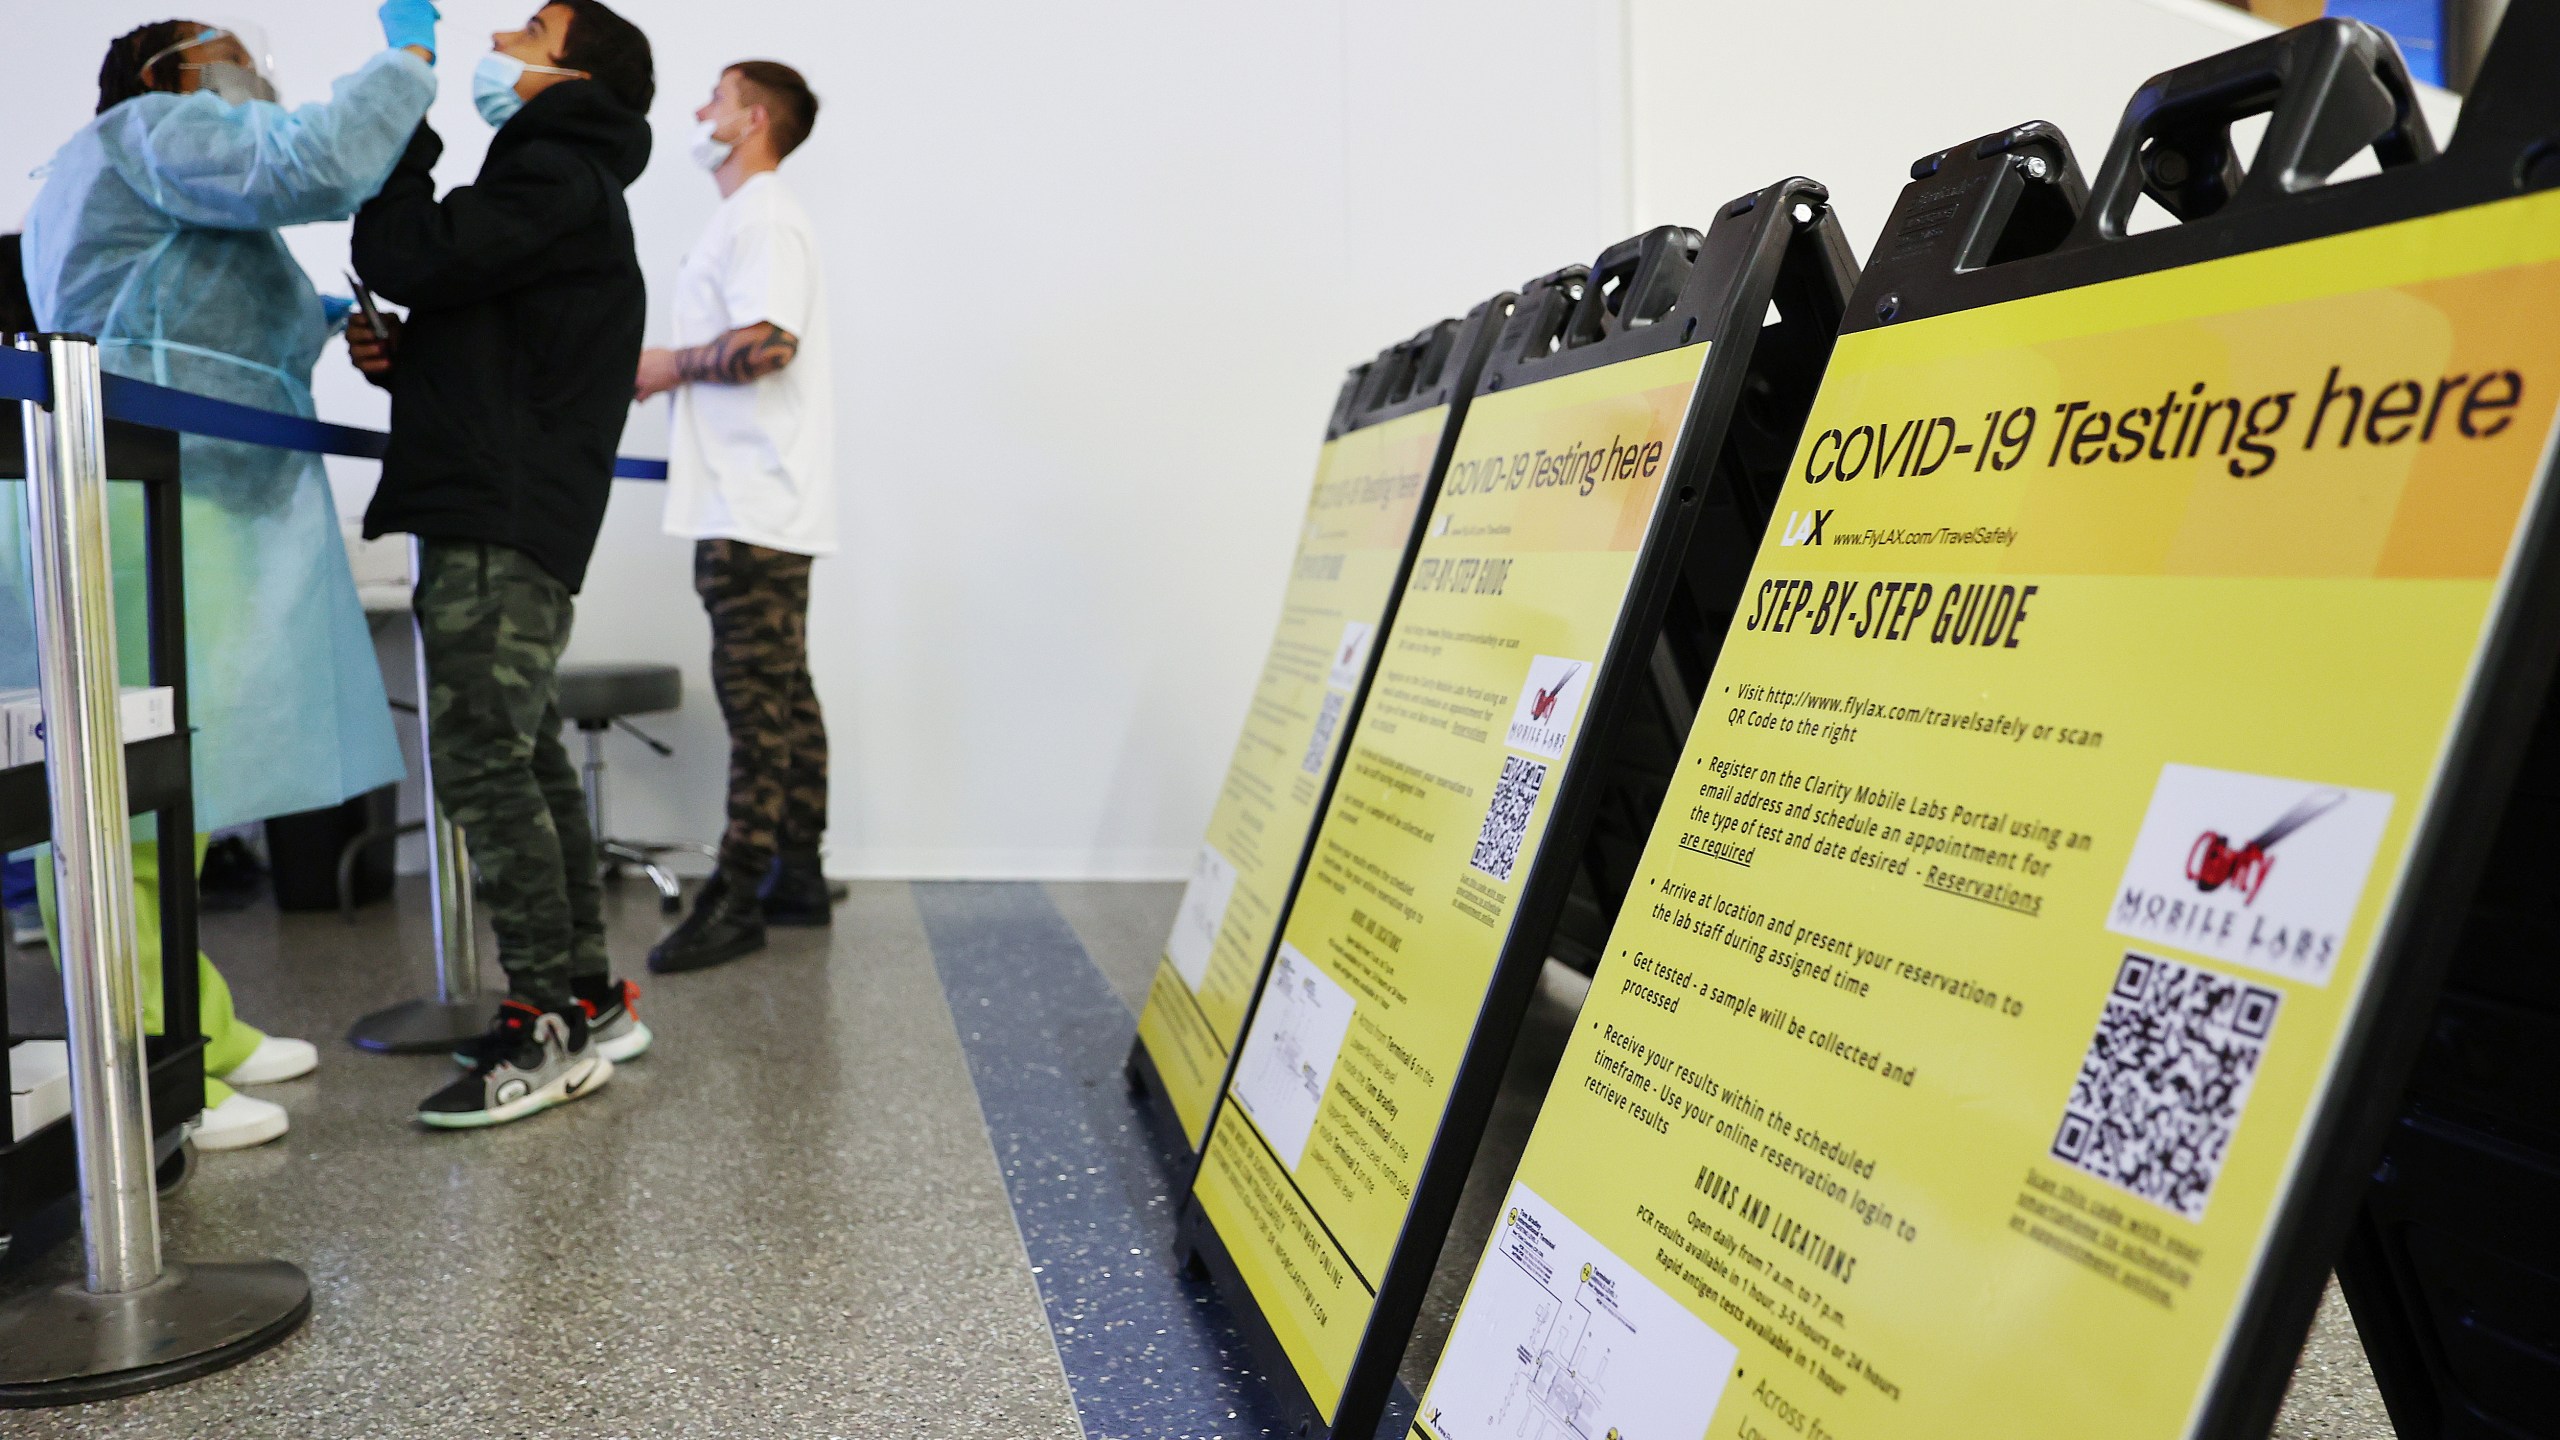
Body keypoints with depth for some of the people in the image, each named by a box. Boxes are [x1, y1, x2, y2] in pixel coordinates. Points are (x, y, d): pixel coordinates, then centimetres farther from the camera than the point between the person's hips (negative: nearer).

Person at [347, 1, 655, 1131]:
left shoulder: (555, 178, -7)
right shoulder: (565, 180, 27)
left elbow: (411, 259, -19)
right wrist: (402, 360, 11)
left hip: (499, 528, -11)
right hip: (503, 522, 11)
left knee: (483, 763, -11)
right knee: (527, 760, 11)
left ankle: (549, 1027, -5)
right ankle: (590, 998, 18)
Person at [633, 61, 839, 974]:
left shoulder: (764, 218, -10)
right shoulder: (745, 220, 23)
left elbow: (766, 342, -24)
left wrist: (669, 365, -10)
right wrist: (664, 378, 15)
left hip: (754, 510, -11)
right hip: (756, 506, 11)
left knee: (757, 700, -8)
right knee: (781, 696, 11)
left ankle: (737, 900, -5)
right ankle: (796, 880, 18)